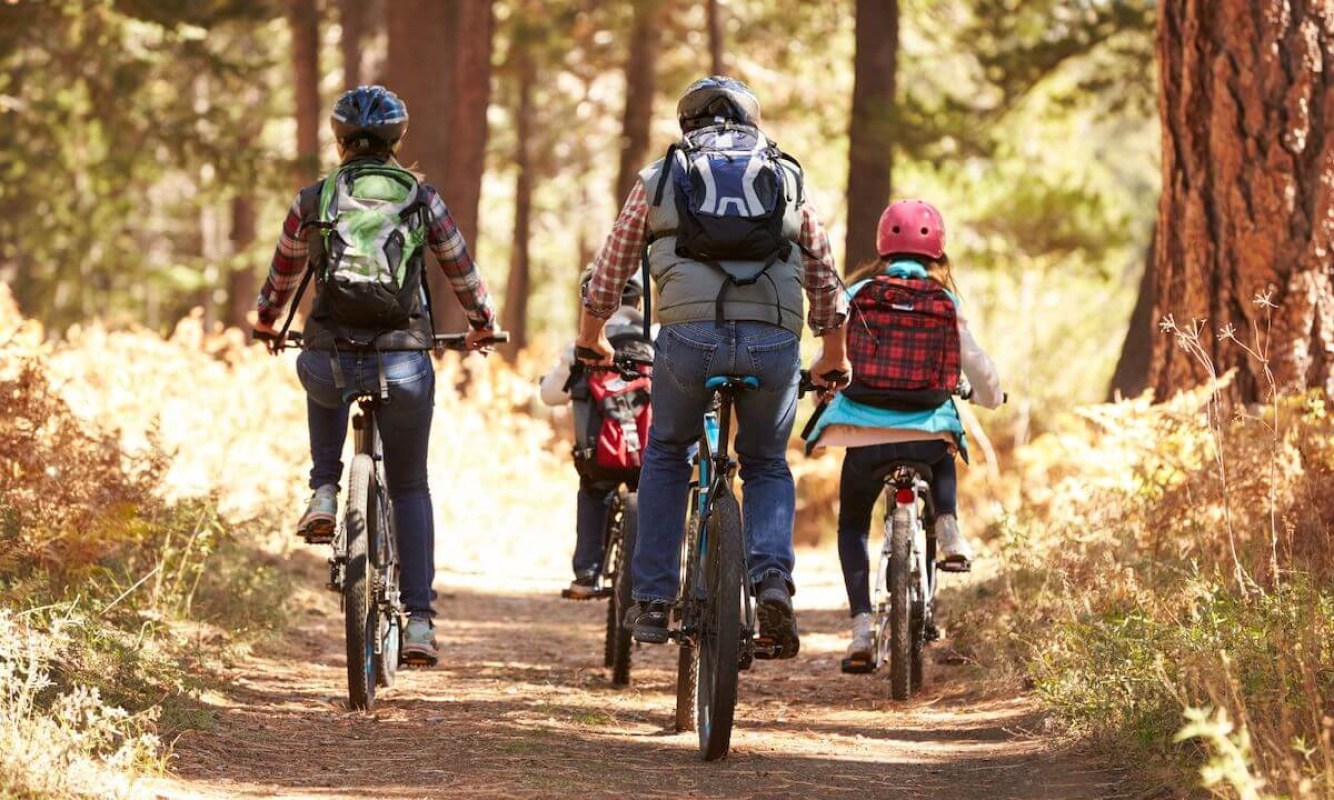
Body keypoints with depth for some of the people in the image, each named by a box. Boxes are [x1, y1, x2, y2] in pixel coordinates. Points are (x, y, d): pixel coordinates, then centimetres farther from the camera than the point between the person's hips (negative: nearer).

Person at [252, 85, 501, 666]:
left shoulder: (313, 201, 5)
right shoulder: (422, 199, 5)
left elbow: (282, 274, 20)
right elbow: (462, 271, 16)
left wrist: (266, 322, 41)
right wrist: (483, 325, 36)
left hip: (330, 363, 0)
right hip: (405, 365, 0)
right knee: (410, 487, 18)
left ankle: (324, 493, 21)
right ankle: (420, 622, 9)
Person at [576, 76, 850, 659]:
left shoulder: (660, 177, 19)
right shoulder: (787, 178, 22)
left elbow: (610, 268, 26)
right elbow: (825, 280, 27)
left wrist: (592, 340, 43)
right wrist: (834, 358, 41)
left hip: (690, 334, -1)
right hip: (774, 339, 1)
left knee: (666, 455, 24)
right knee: (767, 466, 22)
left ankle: (652, 600, 17)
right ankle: (773, 580, -3)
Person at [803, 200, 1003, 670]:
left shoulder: (857, 295, 2)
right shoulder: (947, 304, 3)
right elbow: (978, 368, 9)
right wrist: (989, 397, 33)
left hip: (864, 434, -1)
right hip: (927, 433, 1)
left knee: (852, 526, 21)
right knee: (943, 460, 39)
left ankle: (861, 627, 5)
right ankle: (948, 530, 12)